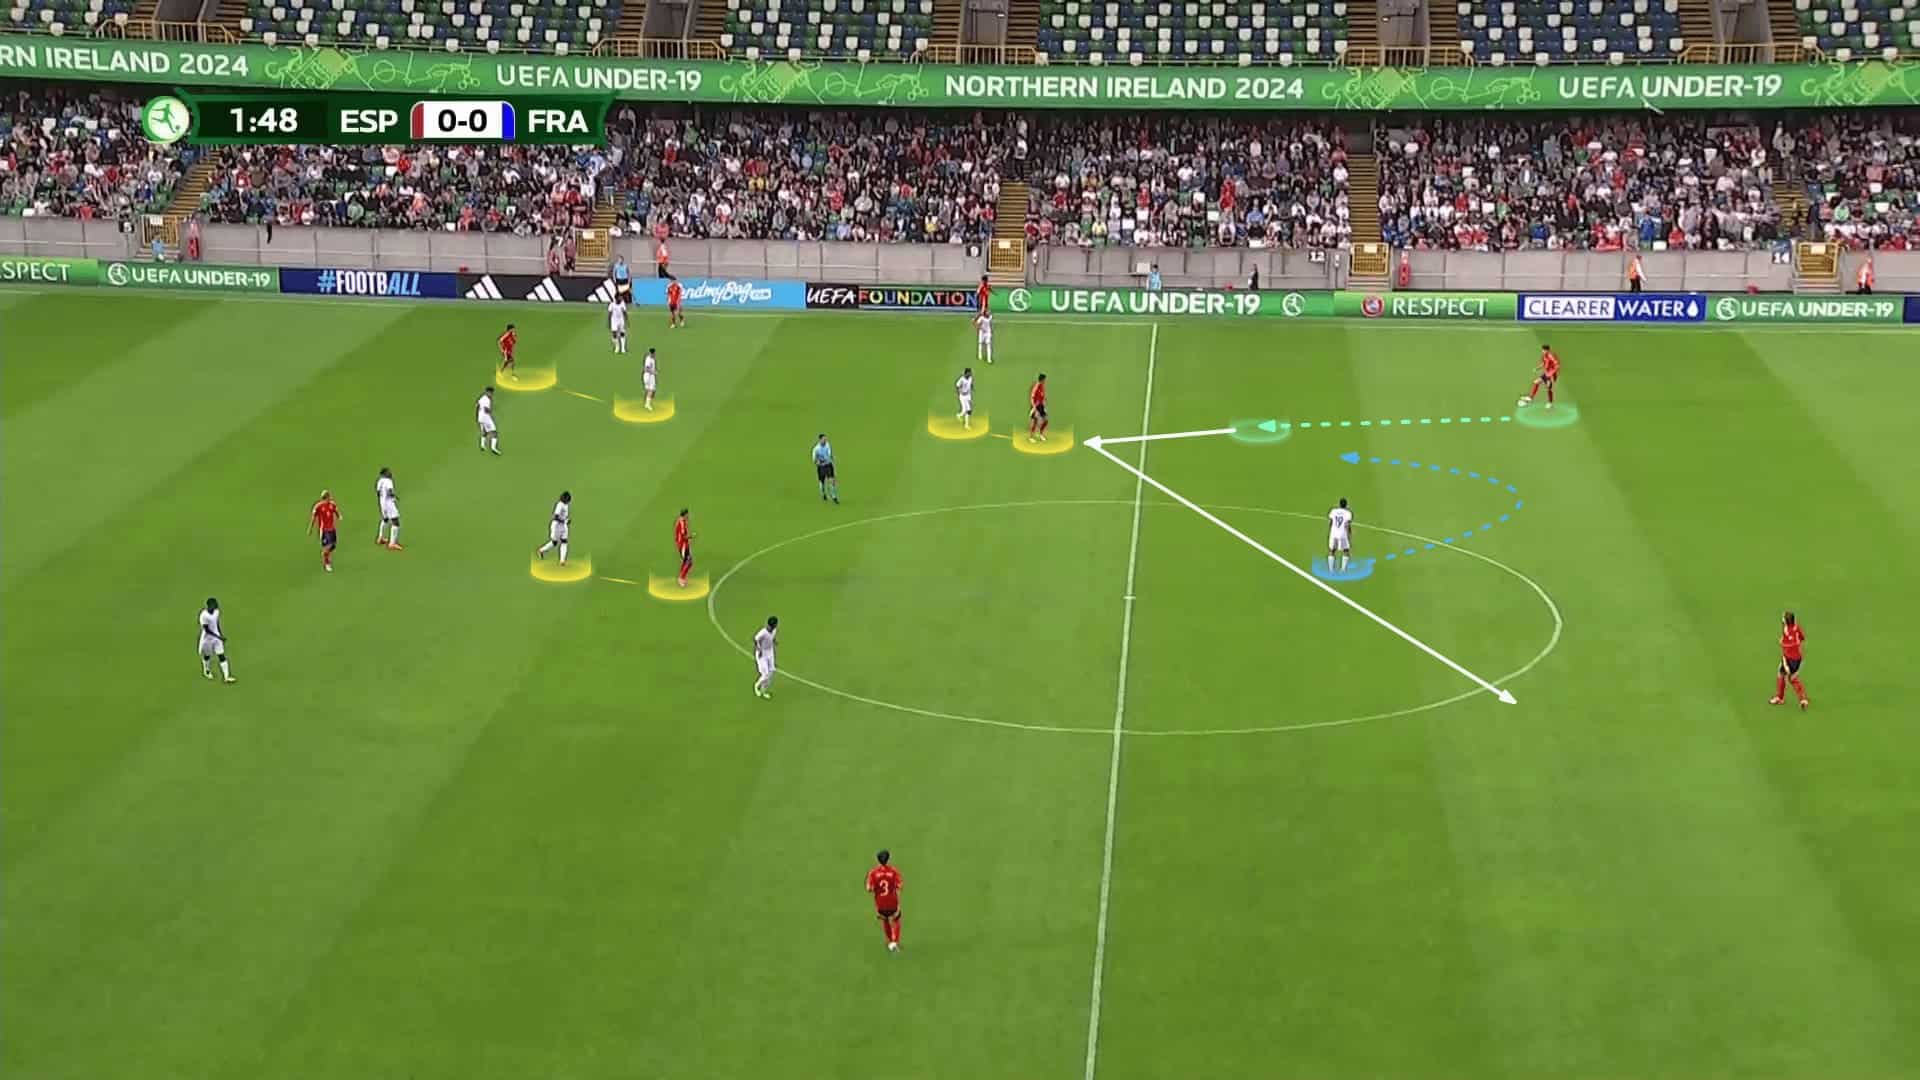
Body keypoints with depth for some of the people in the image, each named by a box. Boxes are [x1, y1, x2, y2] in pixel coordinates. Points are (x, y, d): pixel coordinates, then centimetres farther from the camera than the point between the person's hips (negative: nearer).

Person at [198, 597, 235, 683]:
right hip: (207, 638, -5)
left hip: (217, 637, 5)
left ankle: (227, 676, -5)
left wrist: (221, 635, 15)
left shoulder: (216, 612, -4)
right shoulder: (204, 615, -26)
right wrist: (219, 637, -27)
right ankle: (207, 671, 46)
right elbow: (207, 630, -25)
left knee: (222, 656, -2)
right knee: (207, 655, 17)